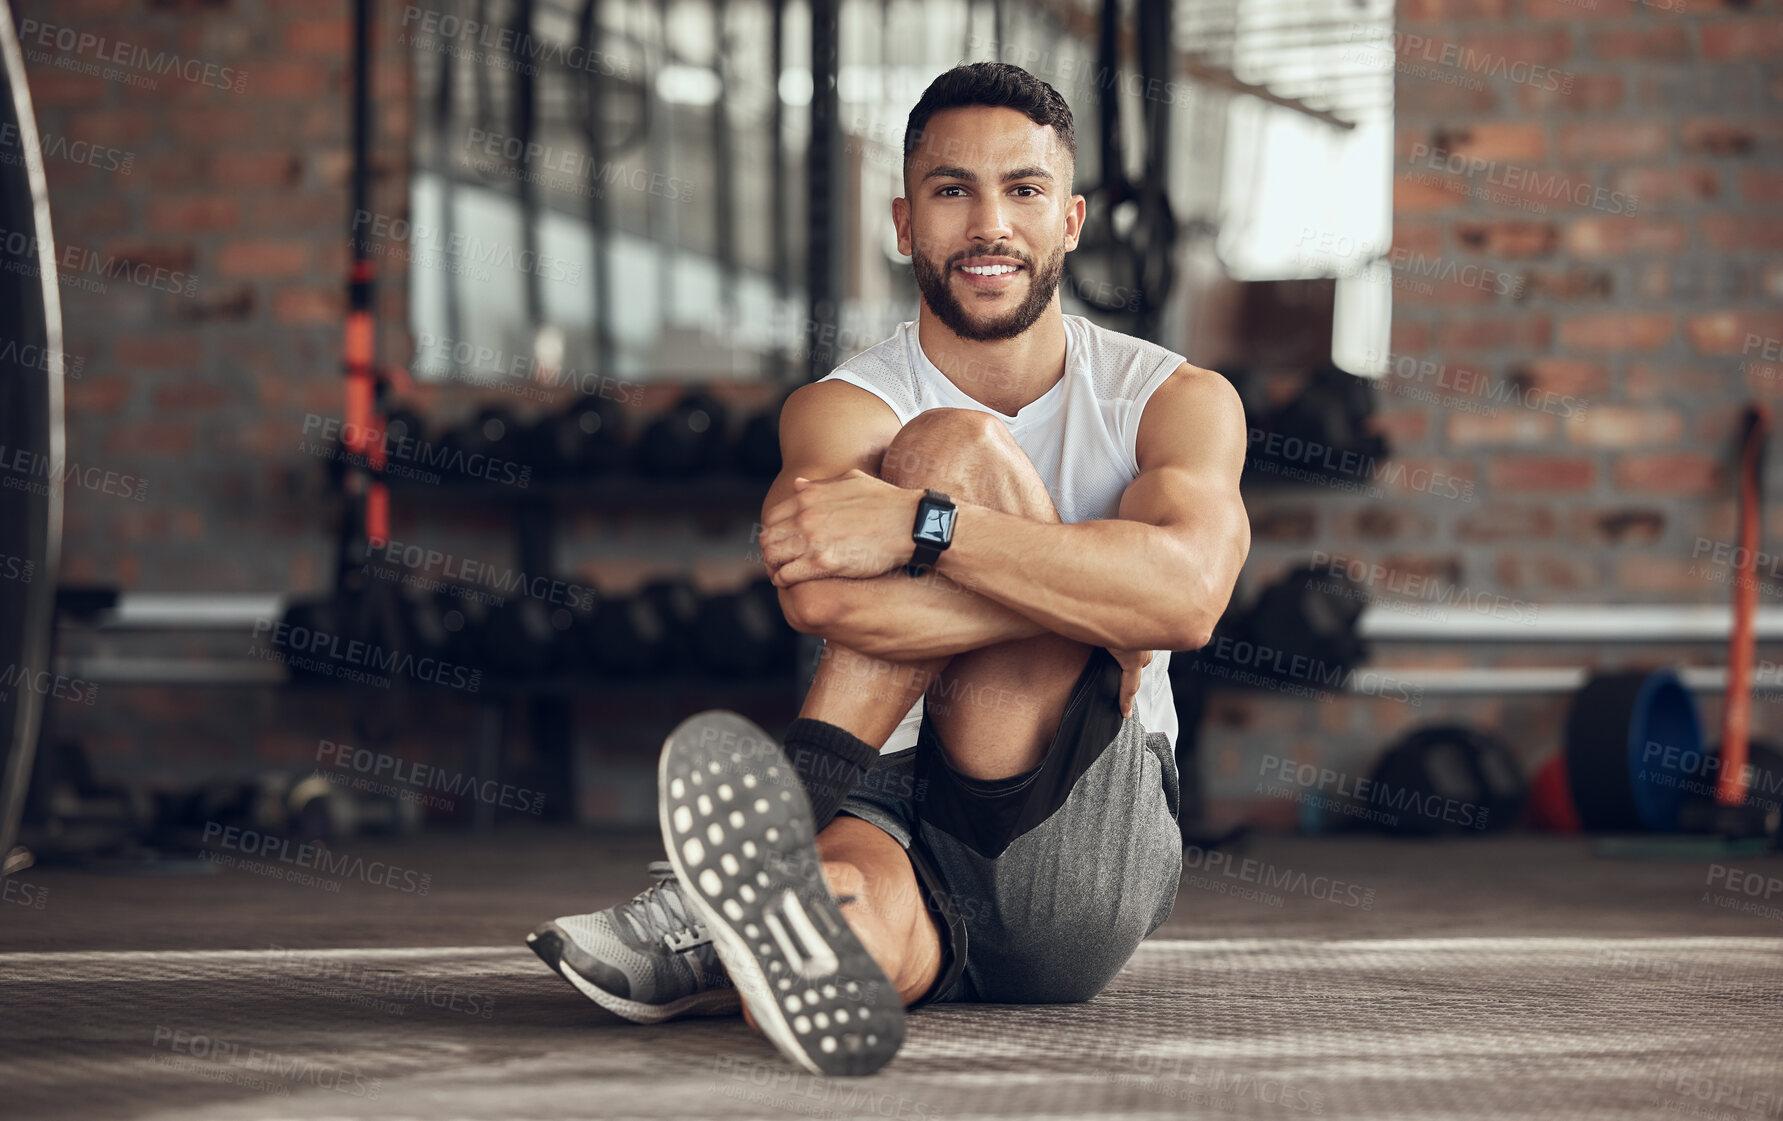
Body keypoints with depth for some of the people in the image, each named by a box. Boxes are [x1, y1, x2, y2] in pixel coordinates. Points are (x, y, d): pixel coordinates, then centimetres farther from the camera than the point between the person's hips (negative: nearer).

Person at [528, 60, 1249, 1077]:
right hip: (901, 817, 1)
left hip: (1087, 855, 0)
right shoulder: (842, 409, 6)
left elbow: (1188, 596, -20)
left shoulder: (1175, 401, 6)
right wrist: (1094, 589, -23)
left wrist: (923, 527, -29)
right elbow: (818, 591, -21)